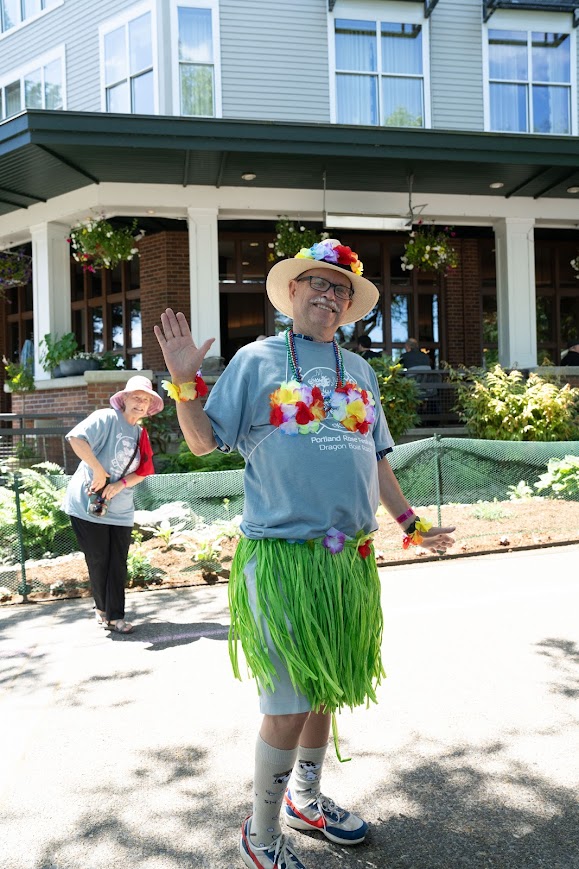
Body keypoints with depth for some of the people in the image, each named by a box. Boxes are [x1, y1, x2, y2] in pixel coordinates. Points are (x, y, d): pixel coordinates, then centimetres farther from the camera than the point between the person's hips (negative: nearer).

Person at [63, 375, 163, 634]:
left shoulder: (141, 435, 11)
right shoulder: (107, 418, -11)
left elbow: (142, 472, 8)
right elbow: (76, 438, -25)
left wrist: (122, 484, -12)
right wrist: (98, 470, -25)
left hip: (121, 512, 6)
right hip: (89, 505, -5)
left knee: (118, 566, 6)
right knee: (98, 562, 8)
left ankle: (114, 616, 16)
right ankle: (102, 608, 28)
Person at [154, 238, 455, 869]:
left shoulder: (358, 371, 15)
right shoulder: (257, 359, 1)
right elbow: (204, 441, 0)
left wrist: (411, 523, 15)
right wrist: (184, 383, -15)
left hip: (351, 561, 6)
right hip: (282, 559, -5)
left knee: (326, 692, 18)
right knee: (289, 706, 1)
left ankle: (306, 799, 42)